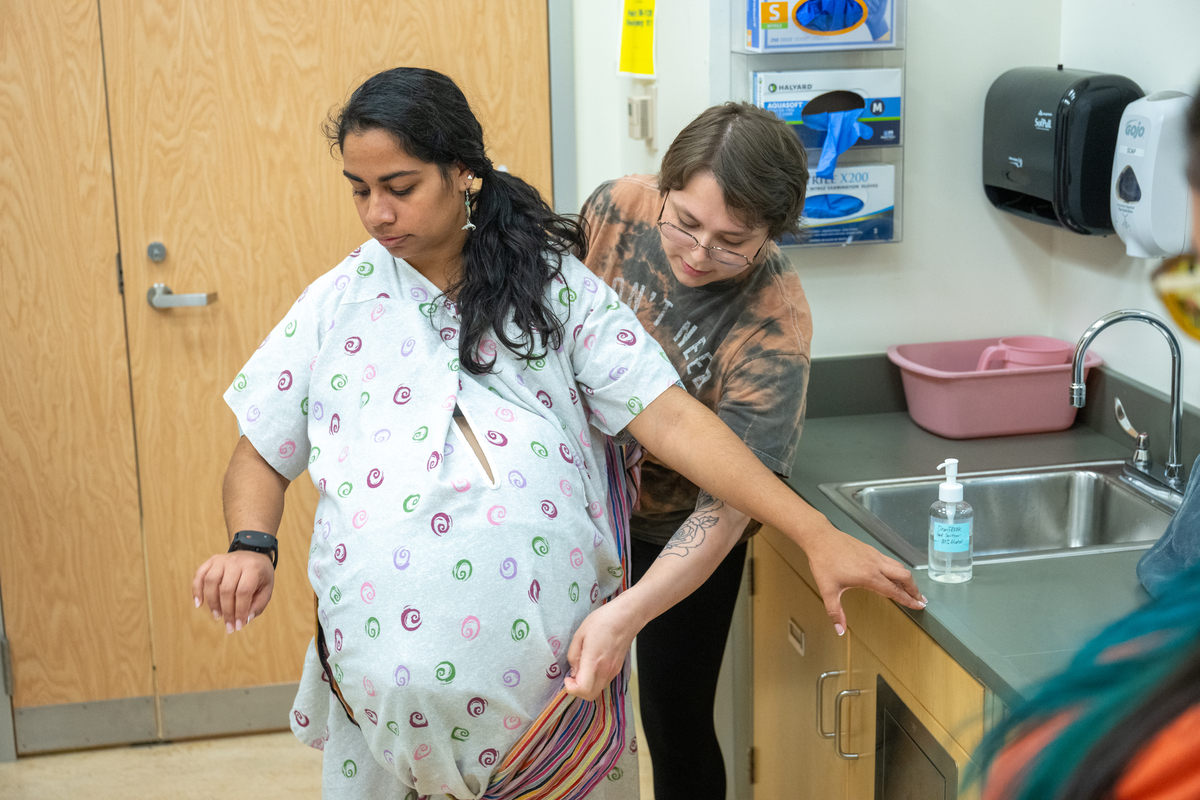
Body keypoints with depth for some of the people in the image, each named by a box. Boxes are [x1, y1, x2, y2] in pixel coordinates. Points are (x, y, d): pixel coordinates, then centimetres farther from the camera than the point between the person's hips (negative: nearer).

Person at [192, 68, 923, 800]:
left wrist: (817, 535, -13)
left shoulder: (553, 286, 1)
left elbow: (668, 417, -6)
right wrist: (251, 547, -11)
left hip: (552, 669, -1)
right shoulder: (340, 302, 5)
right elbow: (261, 453, 11)